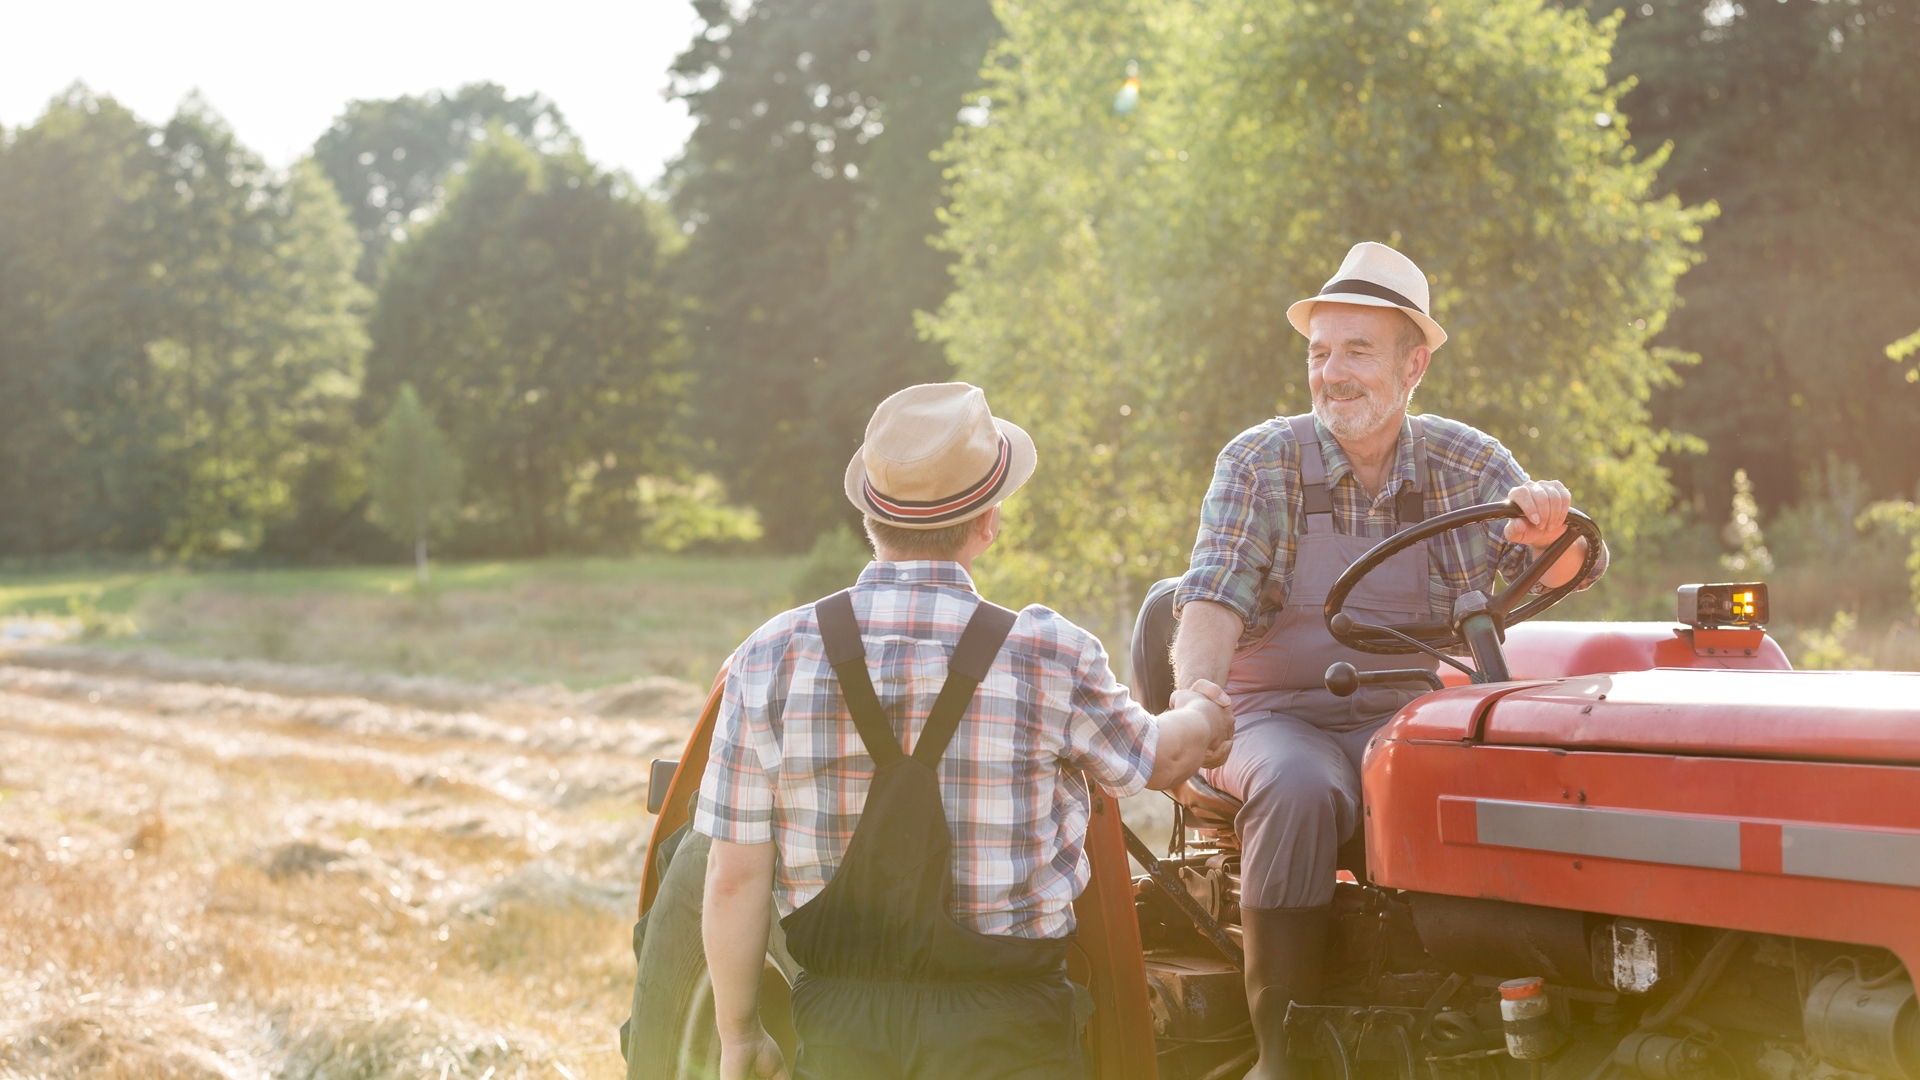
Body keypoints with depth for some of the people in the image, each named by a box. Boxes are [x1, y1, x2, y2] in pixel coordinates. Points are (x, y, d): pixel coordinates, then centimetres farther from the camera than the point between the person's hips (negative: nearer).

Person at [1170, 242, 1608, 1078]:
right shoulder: (1260, 463, 0)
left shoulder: (1466, 462, 6)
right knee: (1299, 790, -36)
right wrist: (1192, 704, -32)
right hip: (1281, 716, -2)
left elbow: (1560, 571, -3)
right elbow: (1213, 604, -11)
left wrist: (1550, 527, -28)